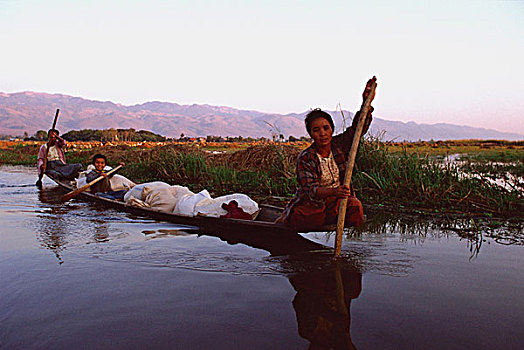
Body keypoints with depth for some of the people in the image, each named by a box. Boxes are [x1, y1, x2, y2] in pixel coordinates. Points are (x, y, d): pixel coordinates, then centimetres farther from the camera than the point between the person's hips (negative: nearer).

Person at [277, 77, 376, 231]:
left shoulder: (339, 144, -2)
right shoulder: (305, 158, -15)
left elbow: (358, 128, -9)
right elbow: (311, 190, -23)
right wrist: (334, 192, -43)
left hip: (337, 200, 2)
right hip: (311, 203, -2)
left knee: (355, 207, -23)